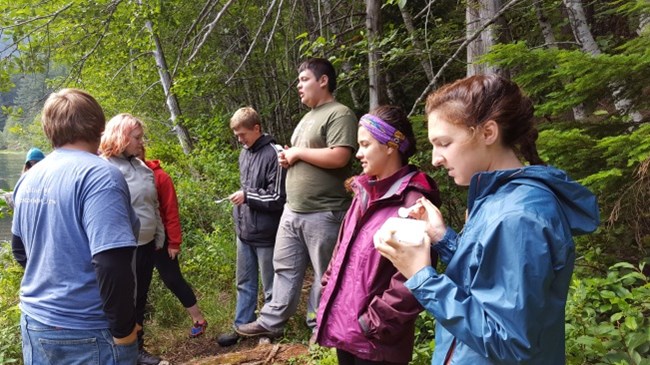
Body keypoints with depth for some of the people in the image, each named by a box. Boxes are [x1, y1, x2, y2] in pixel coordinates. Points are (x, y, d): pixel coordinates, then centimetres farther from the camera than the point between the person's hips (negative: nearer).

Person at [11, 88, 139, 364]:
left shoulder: (29, 178, 5)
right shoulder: (98, 175, -20)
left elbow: (20, 250, 17)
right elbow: (113, 265, -28)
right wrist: (123, 328, -17)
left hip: (35, 324, 7)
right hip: (88, 334, -7)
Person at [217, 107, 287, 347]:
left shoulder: (273, 154, -15)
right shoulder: (244, 153, 10)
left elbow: (278, 198, -17)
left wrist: (247, 196, -13)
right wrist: (241, 196, 10)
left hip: (265, 234, -7)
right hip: (244, 231, 8)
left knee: (270, 287, 8)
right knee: (244, 283, 18)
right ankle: (242, 326, 31)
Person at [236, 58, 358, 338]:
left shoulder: (340, 114, -11)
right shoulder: (308, 116, 19)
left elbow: (338, 157, -25)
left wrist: (298, 151, -13)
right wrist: (286, 157, 4)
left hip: (323, 214, -9)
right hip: (293, 210, 9)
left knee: (324, 274, 7)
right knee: (284, 267, 15)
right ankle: (271, 322, 26)